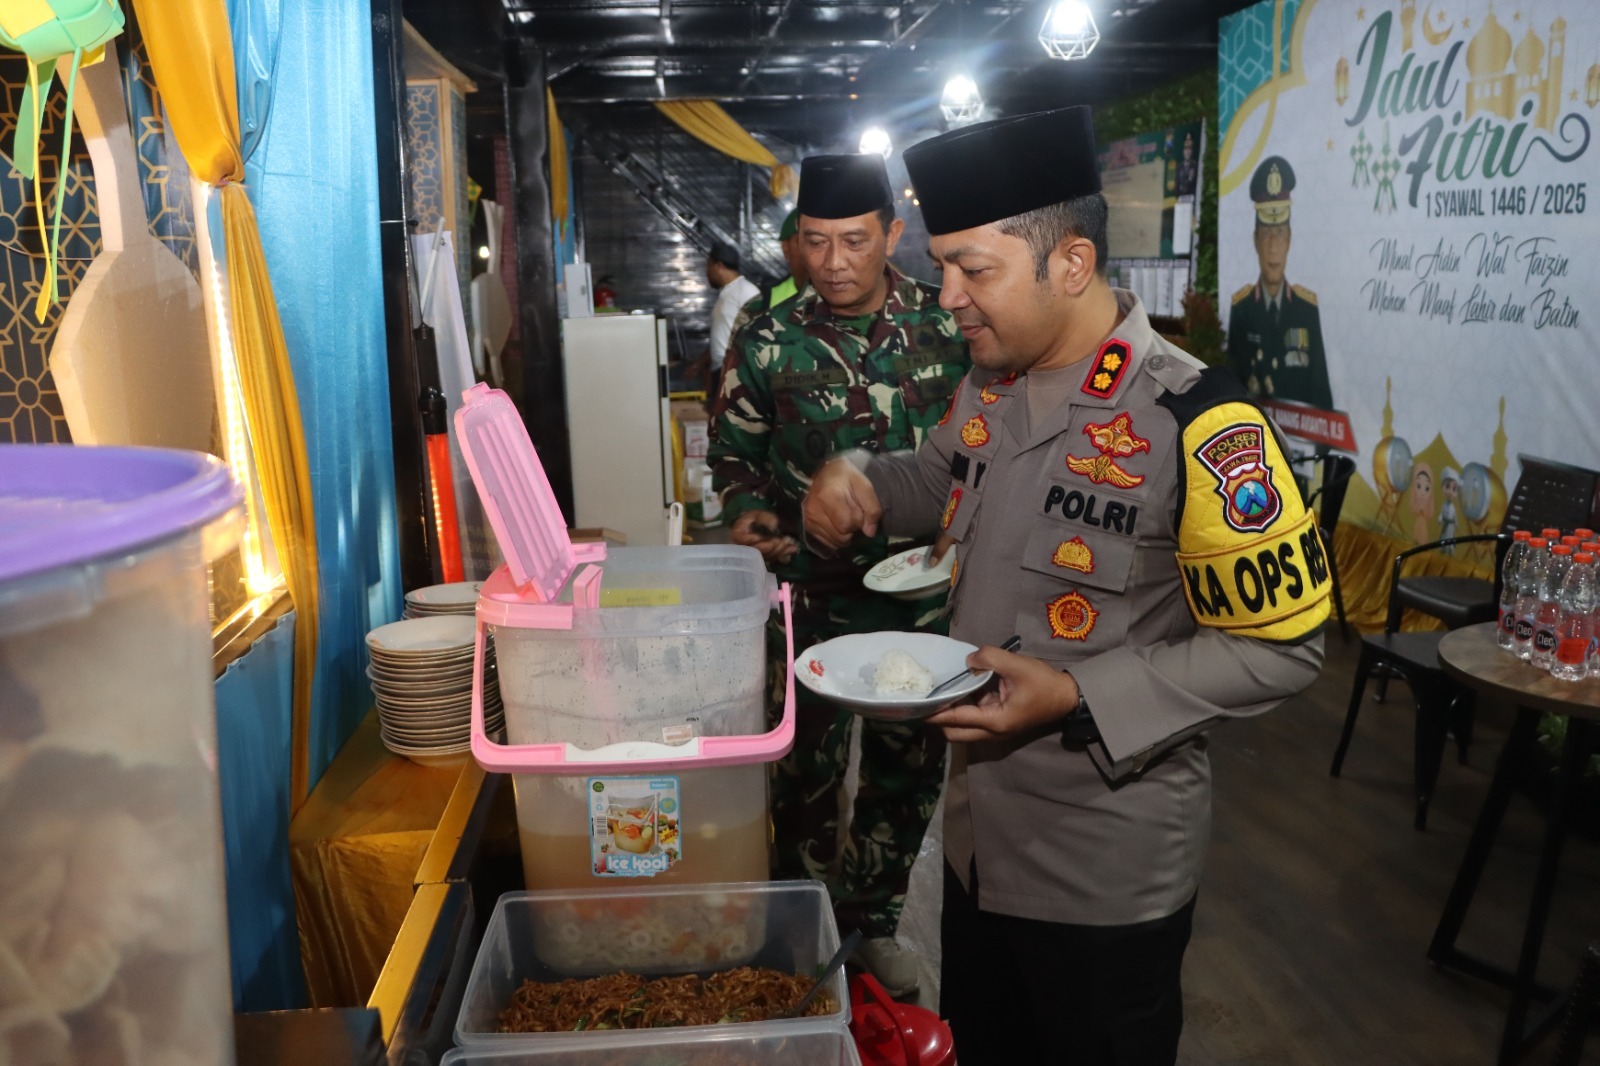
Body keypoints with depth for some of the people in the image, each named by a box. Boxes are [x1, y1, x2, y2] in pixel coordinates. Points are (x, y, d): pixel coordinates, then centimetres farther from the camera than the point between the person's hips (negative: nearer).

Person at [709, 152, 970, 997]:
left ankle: (871, 917, 37)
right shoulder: (770, 342, -6)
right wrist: (748, 511, -15)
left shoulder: (943, 324, -4)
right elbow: (735, 450, 4)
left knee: (908, 768, 15)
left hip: (923, 590, 2)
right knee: (809, 772, 9)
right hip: (811, 594, -1)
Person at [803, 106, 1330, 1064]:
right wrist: (858, 481, -1)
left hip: (1109, 874, -6)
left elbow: (1281, 646, -19)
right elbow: (944, 484, 21)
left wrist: (1078, 697, -26)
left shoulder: (1196, 423, -23)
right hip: (978, 835, 7)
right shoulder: (990, 390, 0)